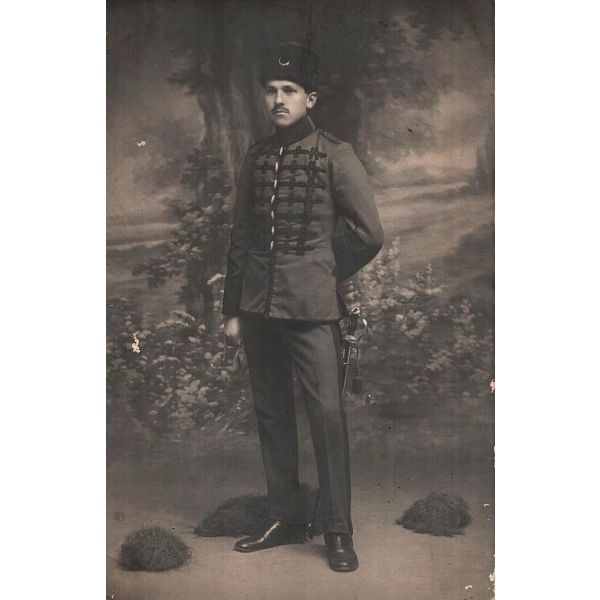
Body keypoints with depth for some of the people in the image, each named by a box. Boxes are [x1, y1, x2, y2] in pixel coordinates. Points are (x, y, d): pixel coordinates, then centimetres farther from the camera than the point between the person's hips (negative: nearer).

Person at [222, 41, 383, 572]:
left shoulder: (334, 155, -2)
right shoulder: (256, 157, 12)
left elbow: (368, 234, -3)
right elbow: (240, 236, 14)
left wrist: (324, 275, 4)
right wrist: (232, 308, 11)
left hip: (312, 309, -5)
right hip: (258, 308, 5)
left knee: (327, 414, -4)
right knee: (271, 414, 11)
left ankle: (338, 533, 8)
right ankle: (288, 520, 24)